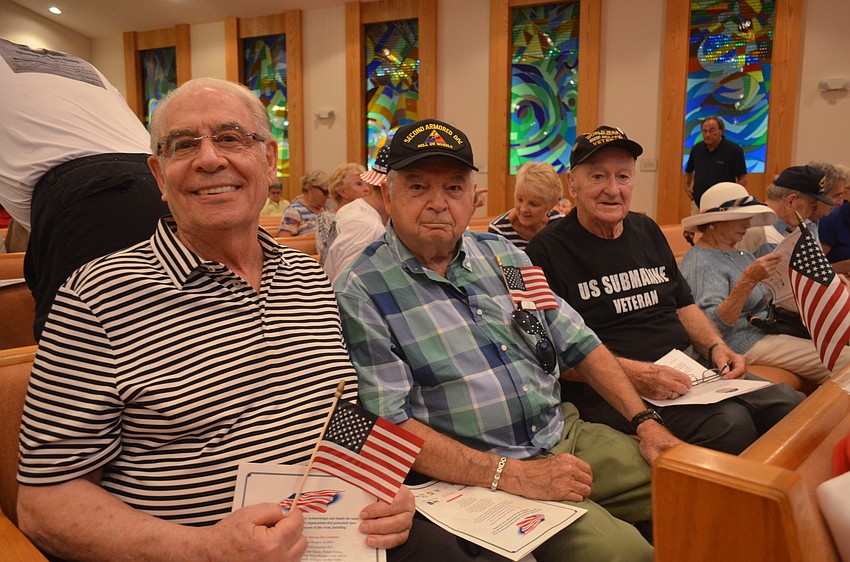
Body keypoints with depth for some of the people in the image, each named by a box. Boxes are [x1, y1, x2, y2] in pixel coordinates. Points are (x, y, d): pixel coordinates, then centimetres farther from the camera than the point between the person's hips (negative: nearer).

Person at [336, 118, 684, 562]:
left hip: (569, 436, 7)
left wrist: (646, 422, 4)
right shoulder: (361, 292, -11)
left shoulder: (503, 255, 8)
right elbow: (388, 424, -17)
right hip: (477, 472, -6)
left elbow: (577, 342, 13)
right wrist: (511, 475, -21)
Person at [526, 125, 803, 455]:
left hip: (689, 368, 8)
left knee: (791, 403, -7)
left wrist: (716, 347, 5)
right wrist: (633, 374, -22)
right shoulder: (548, 251, -8)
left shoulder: (648, 231, 17)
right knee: (730, 424, -28)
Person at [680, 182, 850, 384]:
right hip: (745, 343, -10)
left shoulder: (741, 255, 16)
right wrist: (749, 280, -32)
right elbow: (712, 326, -25)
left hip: (769, 332, 10)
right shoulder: (700, 263, -15)